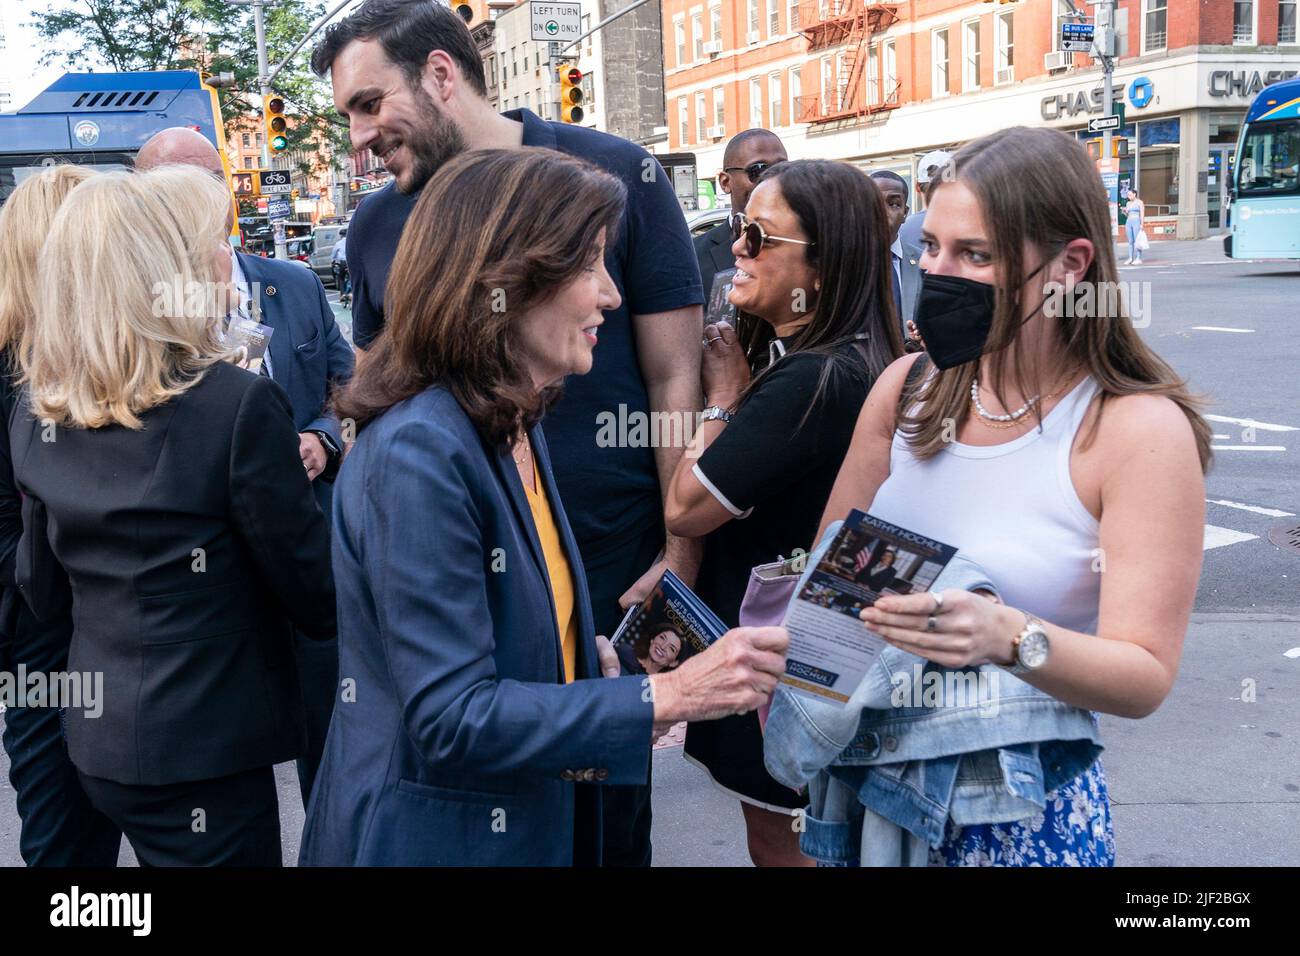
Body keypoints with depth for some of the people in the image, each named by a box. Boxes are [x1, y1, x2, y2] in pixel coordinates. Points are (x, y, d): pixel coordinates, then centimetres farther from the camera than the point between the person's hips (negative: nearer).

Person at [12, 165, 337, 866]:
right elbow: (316, 596, -13)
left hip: (92, 733, 7)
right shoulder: (240, 404, -21)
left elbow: (40, 585, 10)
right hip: (206, 750, -6)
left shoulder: (36, 415, -1)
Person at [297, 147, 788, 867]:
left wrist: (596, 657, -4)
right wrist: (666, 695, -27)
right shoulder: (418, 452, -25)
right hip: (428, 836, -8)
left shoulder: (512, 425, 4)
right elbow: (450, 718, -26)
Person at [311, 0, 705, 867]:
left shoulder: (619, 176, -7)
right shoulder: (376, 226, 3)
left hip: (608, 570, -3)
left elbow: (676, 380, -7)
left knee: (605, 816, 13)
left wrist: (682, 559, -11)